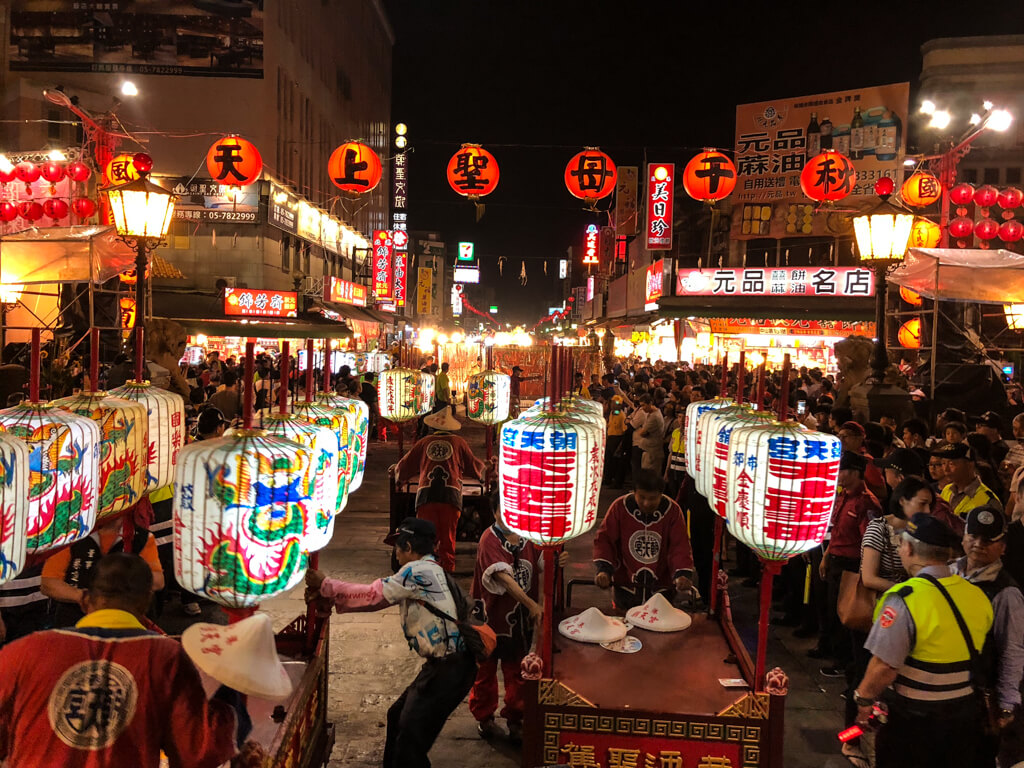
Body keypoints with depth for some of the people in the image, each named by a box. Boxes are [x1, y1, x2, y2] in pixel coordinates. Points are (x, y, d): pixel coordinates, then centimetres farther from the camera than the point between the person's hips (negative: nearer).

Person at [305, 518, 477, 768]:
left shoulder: (418, 570, -15)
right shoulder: (427, 570, 14)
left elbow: (372, 596, -14)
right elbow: (378, 596, 12)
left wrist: (326, 586, -4)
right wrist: (326, 598, 8)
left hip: (450, 669, -10)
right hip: (441, 664, 10)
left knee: (411, 737, -5)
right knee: (398, 718, 20)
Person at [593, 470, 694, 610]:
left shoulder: (672, 510, -9)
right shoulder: (619, 507, -10)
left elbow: (680, 546, -12)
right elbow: (604, 540, -9)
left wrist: (682, 575, -29)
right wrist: (603, 570, -25)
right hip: (626, 585, 0)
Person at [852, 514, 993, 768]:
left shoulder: (905, 599, -24)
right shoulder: (978, 595, -4)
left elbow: (885, 667, -24)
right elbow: (969, 655, 8)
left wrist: (863, 699, -7)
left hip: (913, 719, -6)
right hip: (966, 714, 6)